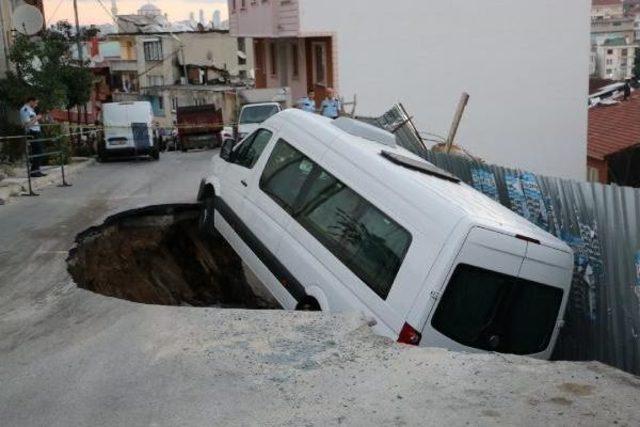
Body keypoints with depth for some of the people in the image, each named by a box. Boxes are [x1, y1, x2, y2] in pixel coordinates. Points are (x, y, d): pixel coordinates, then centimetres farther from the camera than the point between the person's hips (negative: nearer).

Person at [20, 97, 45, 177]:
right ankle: (34, 171, -7)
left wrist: (38, 119, 10)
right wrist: (36, 118, -10)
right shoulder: (24, 110, -11)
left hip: (37, 132, 10)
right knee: (37, 153, -10)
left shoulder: (30, 109, 20)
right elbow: (28, 124, -18)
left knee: (39, 152, 11)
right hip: (32, 133, -10)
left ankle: (37, 170, 17)